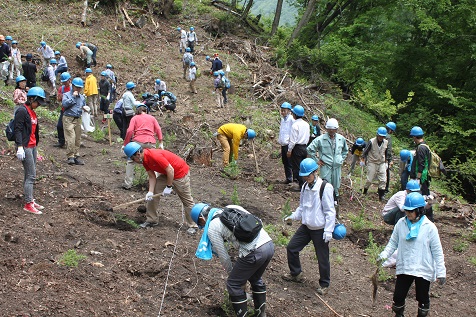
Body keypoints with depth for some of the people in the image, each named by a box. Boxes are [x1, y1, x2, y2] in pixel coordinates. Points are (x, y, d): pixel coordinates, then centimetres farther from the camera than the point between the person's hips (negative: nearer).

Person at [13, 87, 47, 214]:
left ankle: (30, 200, 22)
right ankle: (28, 204, -5)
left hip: (32, 146, 9)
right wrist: (20, 147, -22)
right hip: (25, 147, -9)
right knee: (31, 175, -9)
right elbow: (18, 130, -17)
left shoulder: (32, 112, 15)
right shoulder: (22, 111, -12)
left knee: (30, 175, 14)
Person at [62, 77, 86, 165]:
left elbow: (84, 106, 30)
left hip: (78, 119, 6)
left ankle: (76, 157, 12)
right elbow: (64, 104, -16)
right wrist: (73, 97, -14)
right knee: (70, 139, -13)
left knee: (78, 139, 5)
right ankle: (70, 157, -7)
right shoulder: (67, 95, 2)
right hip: (68, 119, -6)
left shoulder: (82, 97, 18)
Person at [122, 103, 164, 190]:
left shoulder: (134, 118, 14)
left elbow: (130, 131, 1)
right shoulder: (152, 118, 21)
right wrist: (161, 143, 8)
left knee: (130, 161, 12)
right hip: (151, 143, 2)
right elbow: (158, 130, 9)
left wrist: (125, 144, 4)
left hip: (138, 142, -2)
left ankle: (127, 184, 5)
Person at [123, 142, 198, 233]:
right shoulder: (144, 160, -5)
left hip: (180, 173, -9)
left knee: (187, 200, 1)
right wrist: (150, 192, -14)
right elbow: (152, 177, -2)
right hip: (166, 174, 9)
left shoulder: (155, 156, -32)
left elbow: (170, 170, -29)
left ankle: (192, 226, 12)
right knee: (153, 194, 3)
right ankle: (152, 220, 12)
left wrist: (168, 187, -19)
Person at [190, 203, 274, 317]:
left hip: (254, 253, -8)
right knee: (255, 278, 31)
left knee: (233, 285, 12)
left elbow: (223, 256, 7)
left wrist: (231, 273, 25)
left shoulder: (212, 228, 3)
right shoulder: (232, 207, 21)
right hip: (269, 244, 8)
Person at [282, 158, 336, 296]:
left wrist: (328, 230, -20)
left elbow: (330, 211, -17)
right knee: (291, 248, 12)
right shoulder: (305, 187, 3)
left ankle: (324, 284, 24)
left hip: (320, 230, -7)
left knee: (322, 258, 3)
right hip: (306, 227, 7)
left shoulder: (325, 187, -18)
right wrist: (293, 216, 1)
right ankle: (296, 274, 33)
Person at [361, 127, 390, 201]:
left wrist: (386, 160, 17)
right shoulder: (372, 141, -14)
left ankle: (381, 195, 5)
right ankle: (365, 191, 21)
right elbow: (365, 151, -5)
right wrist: (363, 159, -3)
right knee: (369, 179, -1)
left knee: (383, 180, -2)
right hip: (372, 163, -4)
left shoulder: (386, 142, -1)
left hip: (382, 163, 4)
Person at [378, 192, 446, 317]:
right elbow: (393, 242, 6)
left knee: (422, 299, 12)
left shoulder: (429, 227, -10)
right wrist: (383, 255, -10)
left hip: (423, 270, -2)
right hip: (403, 268, 3)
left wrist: (441, 272, -7)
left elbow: (437, 251, -6)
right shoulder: (401, 223, -3)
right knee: (398, 297, 8)